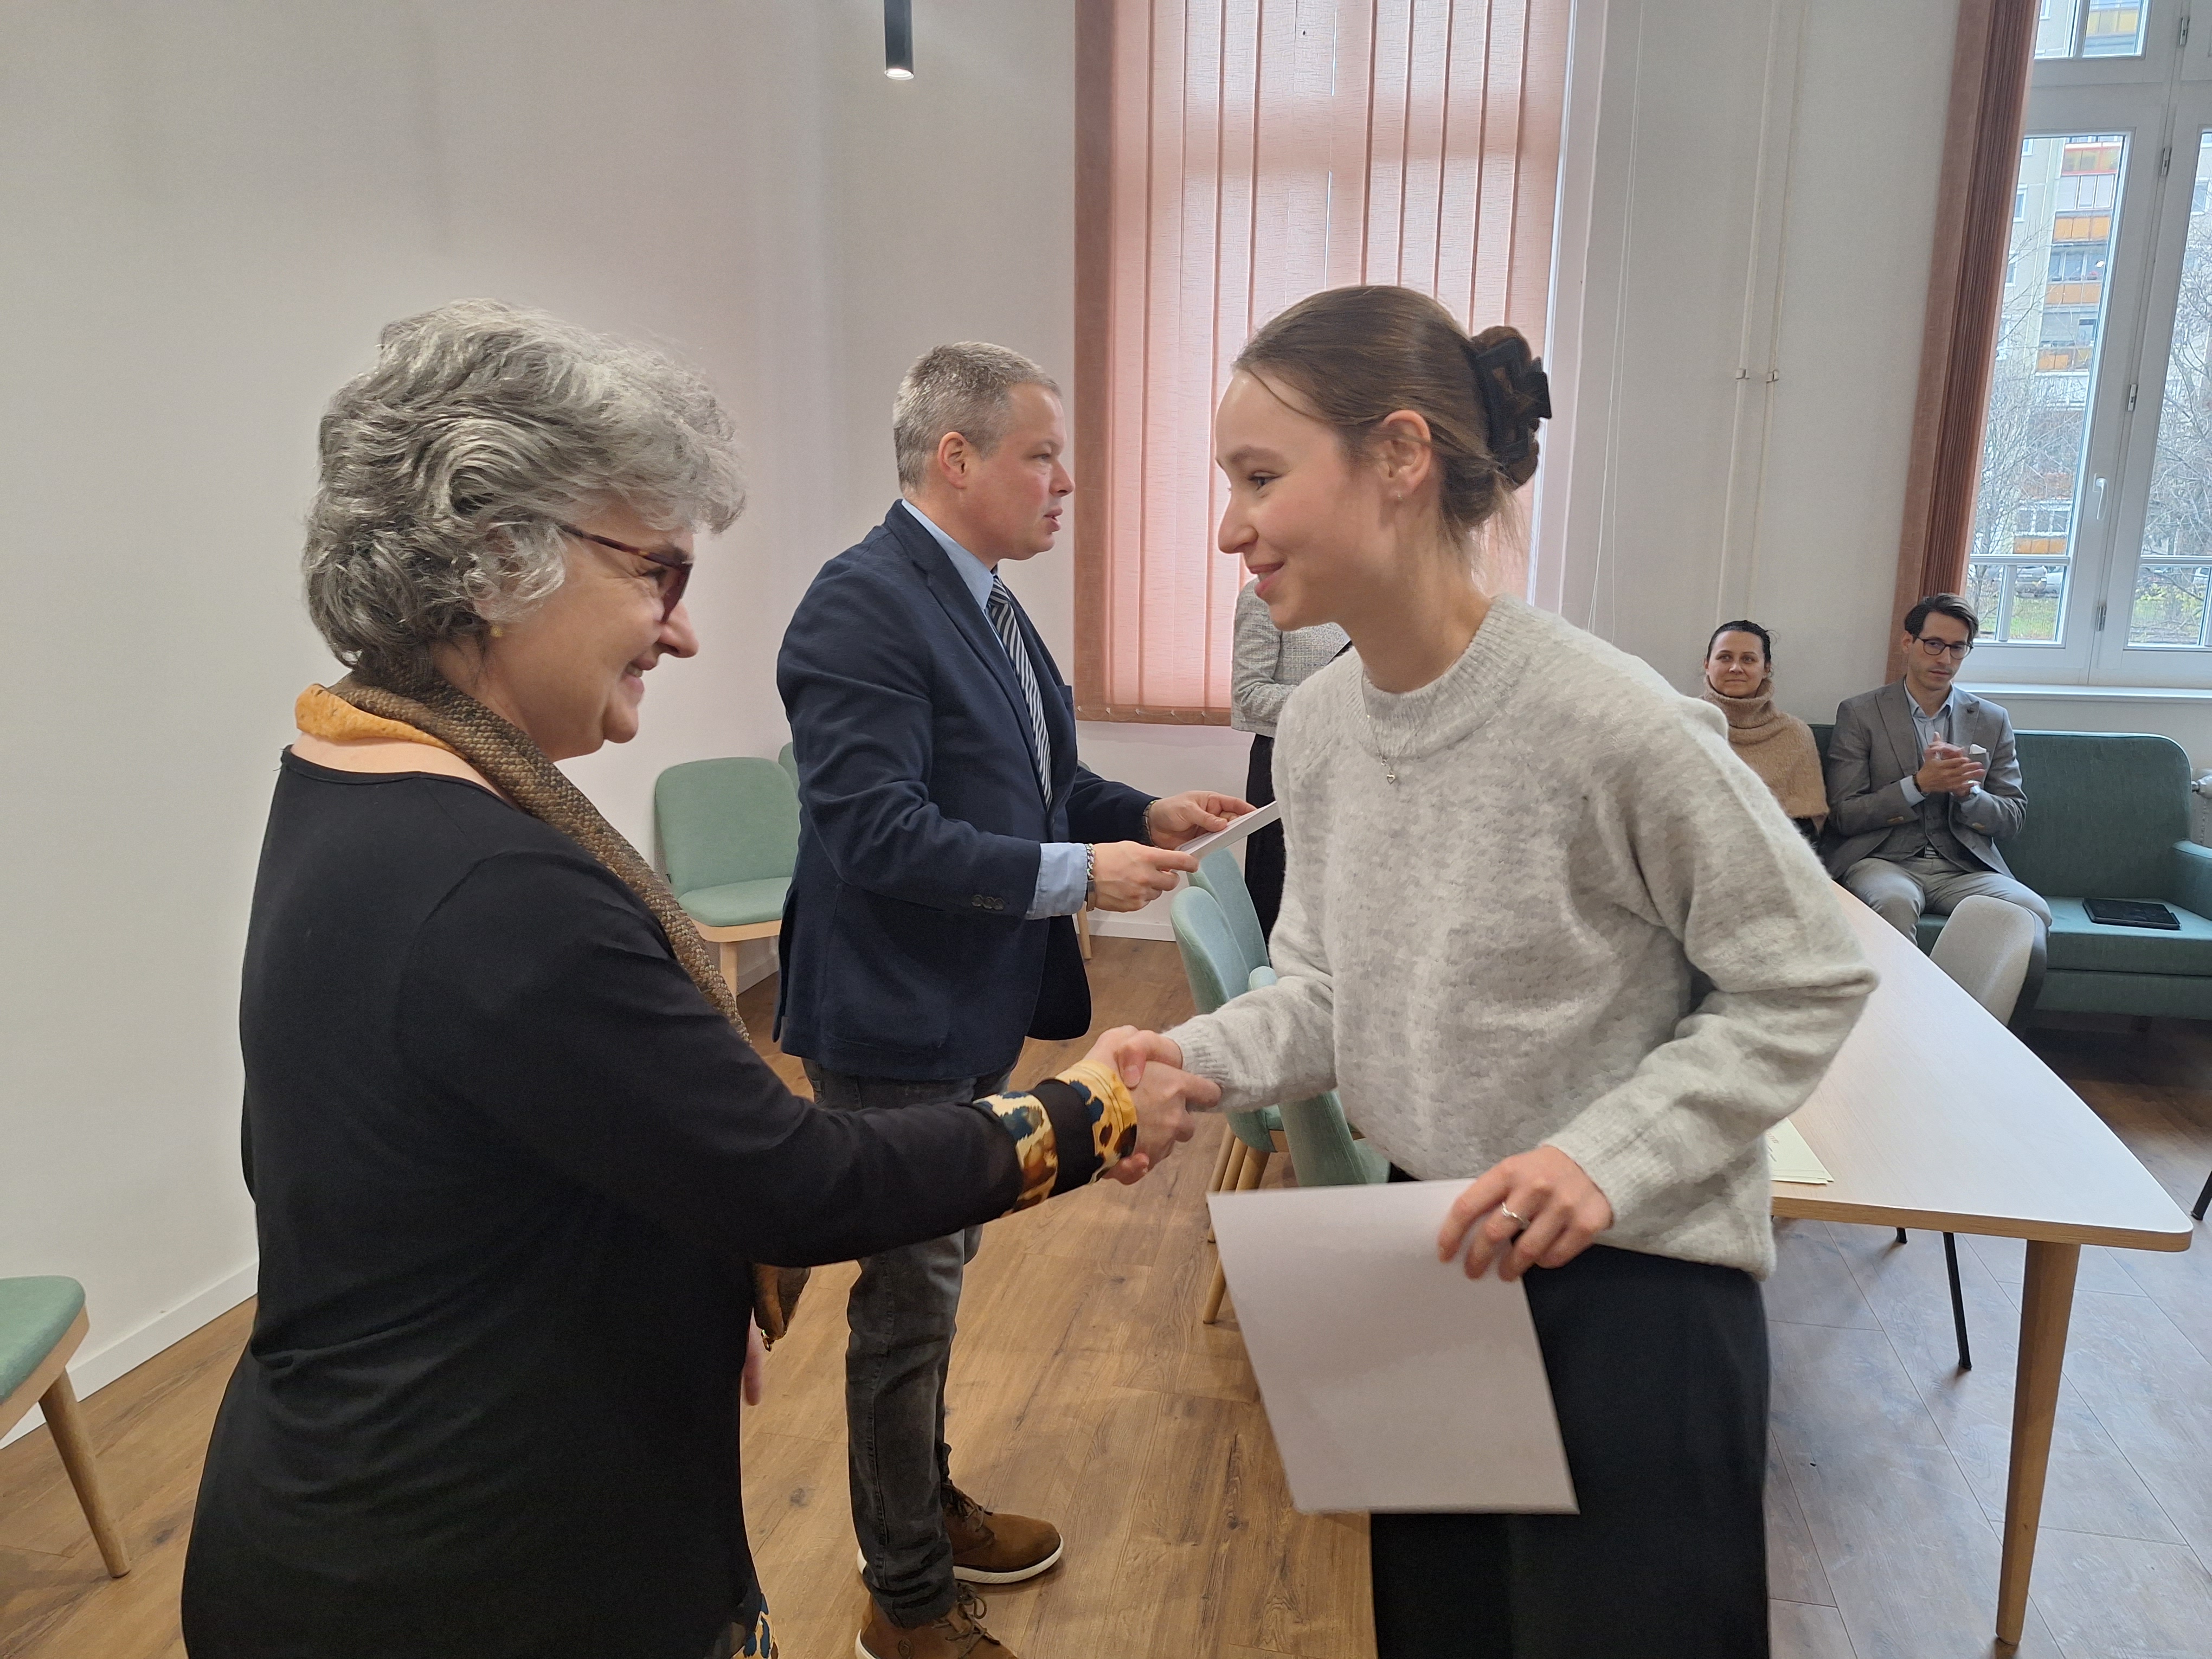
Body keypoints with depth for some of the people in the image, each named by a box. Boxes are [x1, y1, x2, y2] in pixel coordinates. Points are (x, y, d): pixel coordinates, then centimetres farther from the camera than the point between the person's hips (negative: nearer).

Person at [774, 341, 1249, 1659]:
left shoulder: (983, 599, 7)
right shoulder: (863, 608, -21)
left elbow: (1036, 780, 15)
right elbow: (878, 833, -28)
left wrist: (1145, 815, -2)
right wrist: (1078, 874, -25)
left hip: (976, 1012, 9)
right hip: (896, 1021, -9)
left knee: (936, 1274, 24)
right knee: (911, 1303, 7)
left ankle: (923, 1506, 46)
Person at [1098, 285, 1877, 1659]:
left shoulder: (1612, 724, -25)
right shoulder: (1318, 727, -4)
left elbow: (1809, 986, -14)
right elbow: (1334, 991, 3)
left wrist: (1607, 1161, -24)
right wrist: (1195, 1062, -14)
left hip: (1627, 1283, -6)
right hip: (1432, 1257, 6)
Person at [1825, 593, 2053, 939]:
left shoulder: (1992, 720, 14)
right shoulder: (1860, 714, 3)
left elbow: (2013, 818, 11)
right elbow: (1843, 816, -3)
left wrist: (1966, 791, -10)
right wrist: (1918, 785, -17)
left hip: (1963, 869, 4)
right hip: (1883, 860, -3)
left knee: (2032, 910, -26)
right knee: (1895, 902, -37)